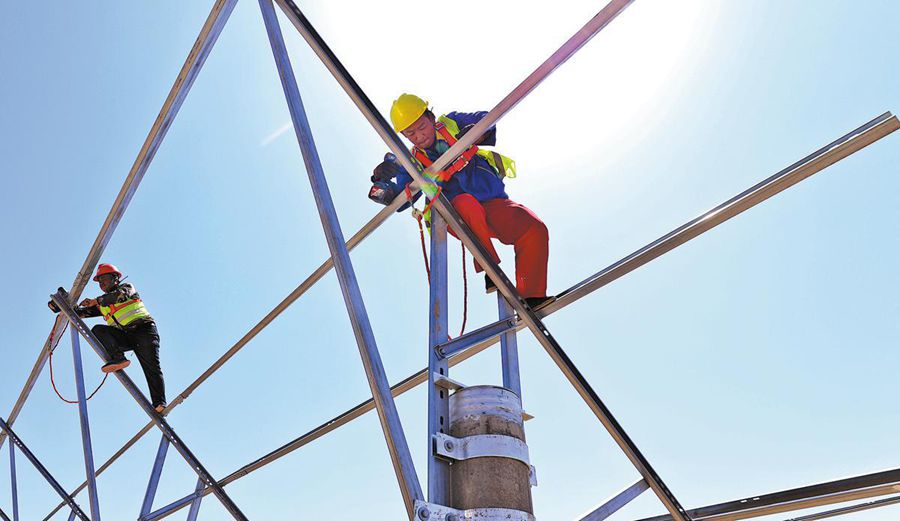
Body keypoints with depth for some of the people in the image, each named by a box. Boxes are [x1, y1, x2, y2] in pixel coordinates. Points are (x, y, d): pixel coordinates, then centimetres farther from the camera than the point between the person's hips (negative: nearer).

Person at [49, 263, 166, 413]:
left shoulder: (127, 287, 12)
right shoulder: (102, 305, 27)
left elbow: (121, 294, -12)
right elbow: (82, 312, 20)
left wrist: (97, 301, -18)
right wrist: (59, 307, 8)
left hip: (143, 328, -5)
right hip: (123, 336, 6)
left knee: (151, 366, -19)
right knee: (97, 330, -19)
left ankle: (159, 403, -27)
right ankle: (118, 359, -35)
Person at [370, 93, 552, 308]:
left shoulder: (452, 123, 9)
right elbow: (399, 199, 1)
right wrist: (382, 182, -19)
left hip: (495, 204, 2)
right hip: (460, 217, -1)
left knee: (535, 229, -24)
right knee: (466, 203, -39)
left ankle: (531, 297, -15)